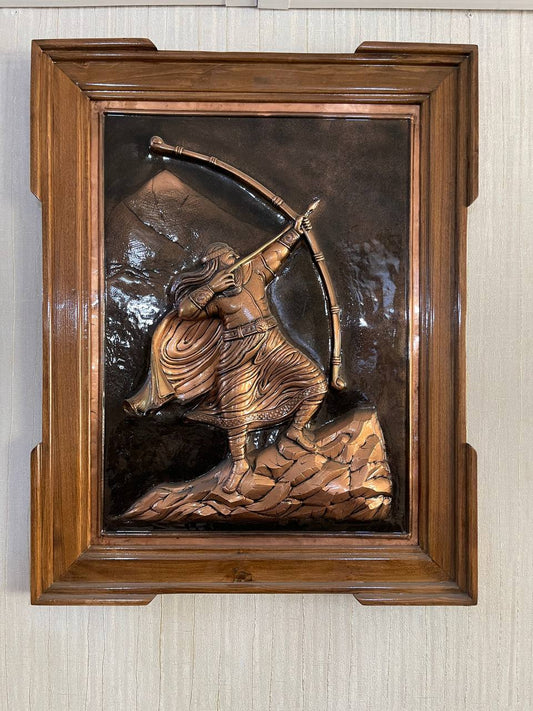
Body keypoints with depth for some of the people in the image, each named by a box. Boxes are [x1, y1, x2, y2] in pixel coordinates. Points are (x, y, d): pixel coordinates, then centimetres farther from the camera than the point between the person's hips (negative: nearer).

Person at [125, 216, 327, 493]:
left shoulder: (253, 270, 8)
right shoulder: (214, 296, -3)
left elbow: (276, 251, 23)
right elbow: (184, 309, -15)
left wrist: (295, 231, 27)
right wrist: (212, 287, -22)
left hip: (272, 344, 3)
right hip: (237, 353, -3)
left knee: (316, 382, -4)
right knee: (235, 410, 0)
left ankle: (297, 429, 18)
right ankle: (239, 463, 21)